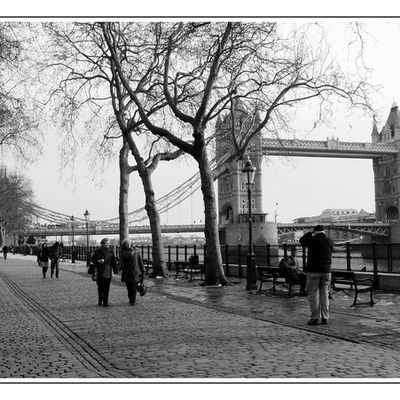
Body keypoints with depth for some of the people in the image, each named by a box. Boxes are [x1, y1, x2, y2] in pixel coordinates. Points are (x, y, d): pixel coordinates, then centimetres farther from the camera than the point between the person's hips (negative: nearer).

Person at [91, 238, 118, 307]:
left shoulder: (110, 251, 9)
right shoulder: (98, 250, 0)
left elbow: (114, 261, 12)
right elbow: (93, 259, 3)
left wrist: (115, 270, 6)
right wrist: (98, 261, -16)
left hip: (108, 272, 2)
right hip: (100, 272, -2)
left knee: (107, 287, -1)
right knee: (100, 286, 4)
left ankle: (105, 302, 4)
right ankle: (100, 301, 19)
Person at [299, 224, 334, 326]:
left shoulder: (312, 240, -8)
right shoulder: (329, 241, 3)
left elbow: (302, 240, 9)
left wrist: (311, 233, 20)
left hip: (313, 271, -4)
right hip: (326, 271, 4)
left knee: (313, 295, 1)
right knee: (325, 295, 10)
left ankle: (315, 318, 0)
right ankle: (325, 318, 11)